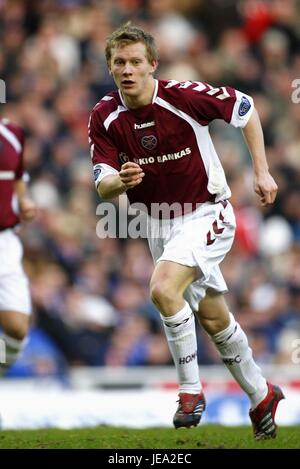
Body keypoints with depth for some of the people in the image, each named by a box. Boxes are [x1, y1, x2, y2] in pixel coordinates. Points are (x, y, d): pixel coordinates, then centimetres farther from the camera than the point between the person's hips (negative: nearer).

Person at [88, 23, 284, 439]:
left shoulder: (186, 96, -20)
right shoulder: (105, 118, -9)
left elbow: (245, 109, -5)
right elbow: (103, 186, -12)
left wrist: (262, 171, -7)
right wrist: (121, 180, -36)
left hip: (207, 214, -5)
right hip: (159, 224, 5)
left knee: (163, 289, -28)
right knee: (213, 318, 15)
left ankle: (191, 389, -13)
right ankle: (261, 396, 34)